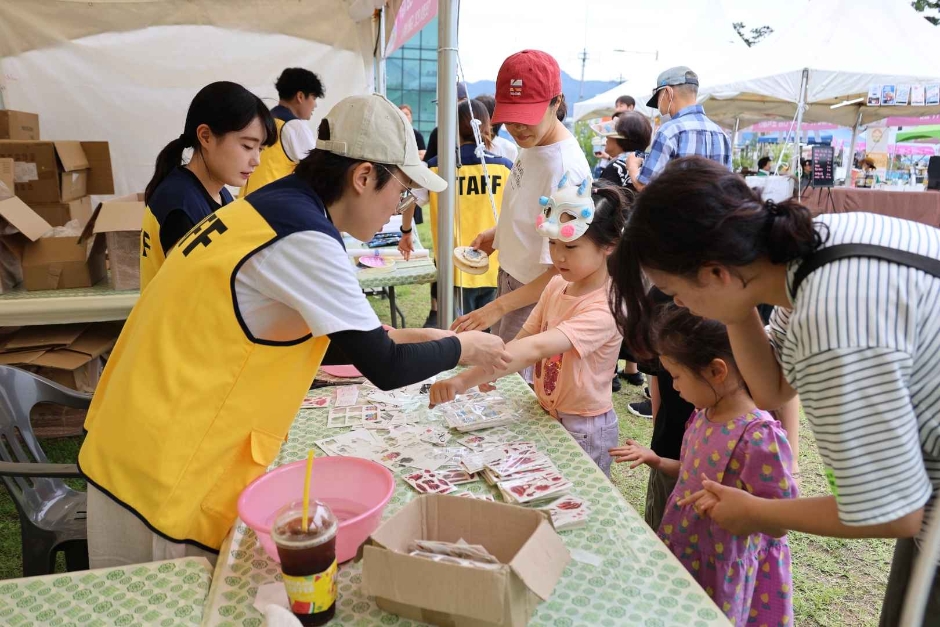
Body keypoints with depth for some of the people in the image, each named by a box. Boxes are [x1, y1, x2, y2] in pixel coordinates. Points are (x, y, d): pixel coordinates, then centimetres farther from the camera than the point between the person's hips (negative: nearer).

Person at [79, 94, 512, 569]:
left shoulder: (266, 209, 7)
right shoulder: (304, 239, -21)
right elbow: (384, 369, -17)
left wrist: (395, 336, 15)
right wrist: (461, 349, 1)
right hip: (169, 482, -8)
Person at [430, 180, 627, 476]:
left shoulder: (603, 308, -26)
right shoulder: (557, 285, -2)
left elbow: (537, 348, -38)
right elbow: (524, 338, -1)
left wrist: (464, 381, -46)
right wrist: (489, 371, -20)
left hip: (583, 429, -7)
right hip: (547, 416, 7)